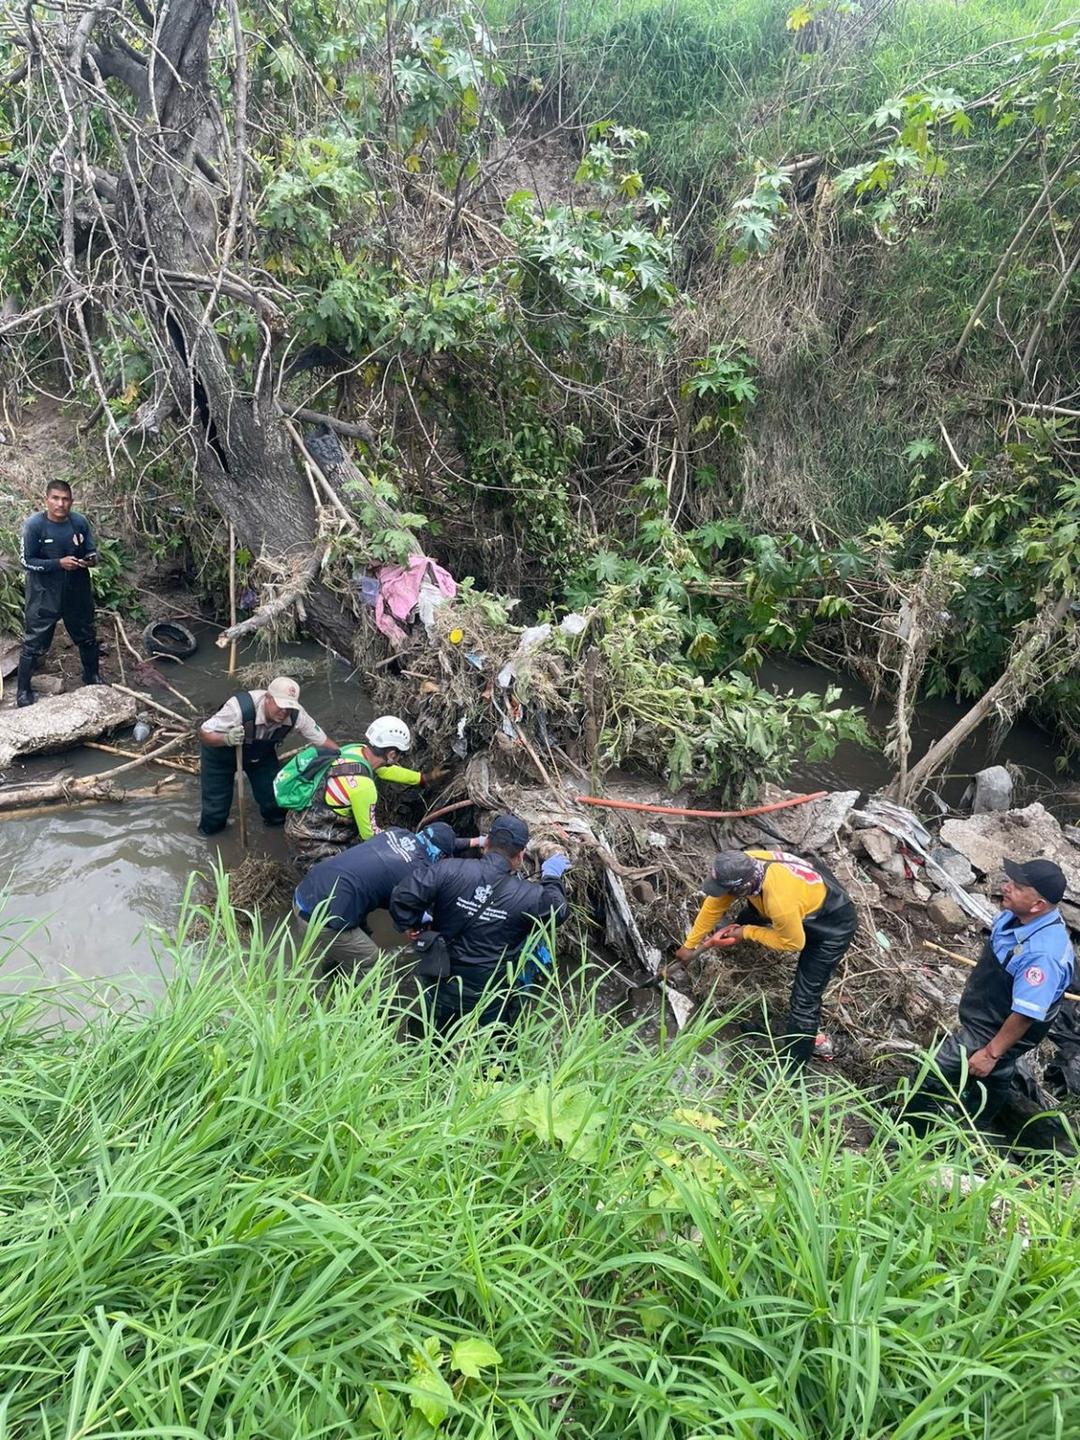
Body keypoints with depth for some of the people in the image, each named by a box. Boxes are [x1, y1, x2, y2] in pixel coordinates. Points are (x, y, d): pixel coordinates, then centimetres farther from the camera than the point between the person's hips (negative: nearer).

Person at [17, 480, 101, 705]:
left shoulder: (80, 522, -7)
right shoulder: (34, 525, -17)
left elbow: (92, 552, 4)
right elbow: (26, 561, -14)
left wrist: (91, 560, -19)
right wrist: (59, 563, -25)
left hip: (77, 593, 4)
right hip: (44, 596, -4)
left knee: (87, 637, 20)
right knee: (34, 644, 3)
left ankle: (92, 677, 43)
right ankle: (23, 690, 18)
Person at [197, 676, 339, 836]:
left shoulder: (296, 715, -31)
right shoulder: (241, 707, -43)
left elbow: (323, 742, -20)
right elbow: (204, 733, -34)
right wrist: (227, 739, -53)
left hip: (261, 753, 3)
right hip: (221, 752, -3)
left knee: (274, 795, 3)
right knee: (216, 803, 2)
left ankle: (278, 821, 37)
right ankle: (210, 828, 36)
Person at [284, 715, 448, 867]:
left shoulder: (356, 749, -7)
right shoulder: (363, 786, -31)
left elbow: (386, 769, 16)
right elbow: (370, 834, -17)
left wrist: (425, 777, 25)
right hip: (309, 841, -9)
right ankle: (310, 863, 6)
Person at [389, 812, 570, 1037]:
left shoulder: (450, 871, -18)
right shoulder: (529, 896, -16)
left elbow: (403, 895, -20)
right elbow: (558, 911, 4)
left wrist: (408, 924, -1)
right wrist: (552, 876, 20)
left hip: (441, 987, 1)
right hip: (491, 1002, -1)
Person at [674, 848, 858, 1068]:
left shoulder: (781, 902, -43)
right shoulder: (743, 866, -22)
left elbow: (794, 943, -23)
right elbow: (713, 905, -7)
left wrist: (748, 933, -14)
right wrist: (690, 944, 3)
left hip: (833, 925, -7)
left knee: (804, 999, -6)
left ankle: (791, 1069, 6)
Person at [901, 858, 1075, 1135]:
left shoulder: (1044, 953, -38)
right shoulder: (1016, 915, -12)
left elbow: (1026, 1013, -31)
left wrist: (991, 1053, -22)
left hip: (992, 1034, -8)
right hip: (982, 1016, 8)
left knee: (934, 1076, -1)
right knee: (992, 1080, 29)